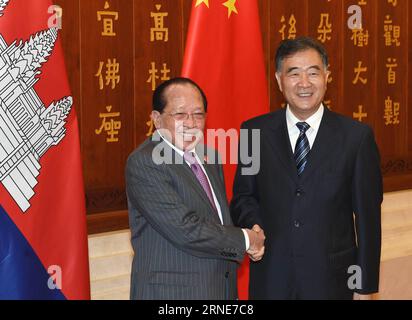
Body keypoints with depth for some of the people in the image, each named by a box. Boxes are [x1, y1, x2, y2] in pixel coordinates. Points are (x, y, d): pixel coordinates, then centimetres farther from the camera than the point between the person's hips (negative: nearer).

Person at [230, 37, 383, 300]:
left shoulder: (357, 136, -4)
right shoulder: (255, 132, 1)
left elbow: (368, 216, -2)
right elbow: (243, 196, 10)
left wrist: (366, 287, -2)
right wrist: (254, 227, -12)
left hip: (332, 278, -1)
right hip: (271, 278, 1)